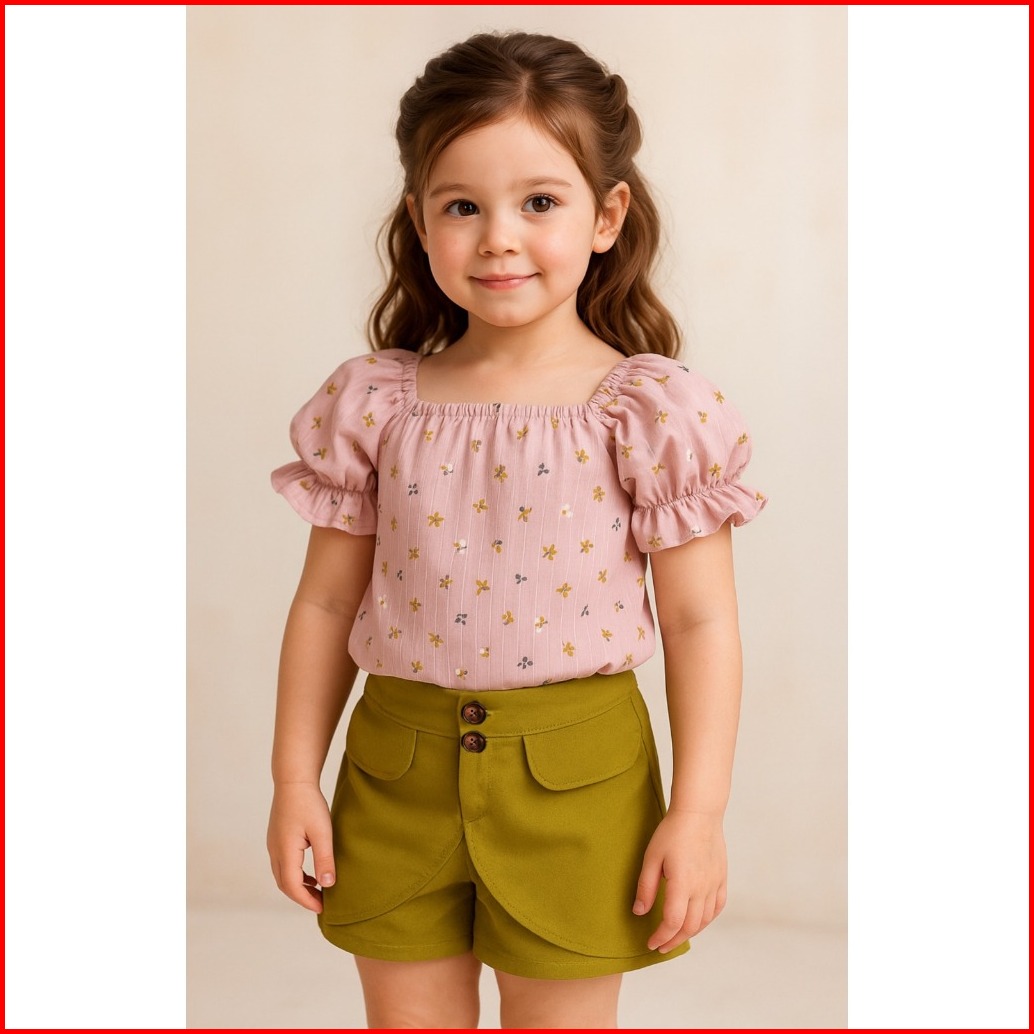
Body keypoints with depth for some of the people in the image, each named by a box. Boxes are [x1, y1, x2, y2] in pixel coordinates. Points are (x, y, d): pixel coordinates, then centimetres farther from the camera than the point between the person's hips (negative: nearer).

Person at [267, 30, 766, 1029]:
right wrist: (294, 779, 5)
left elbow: (699, 622, -7)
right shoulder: (373, 405, -1)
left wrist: (697, 812, -8)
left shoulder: (651, 411, -9)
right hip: (399, 766, 3)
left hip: (574, 771, -2)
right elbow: (325, 602, 5)